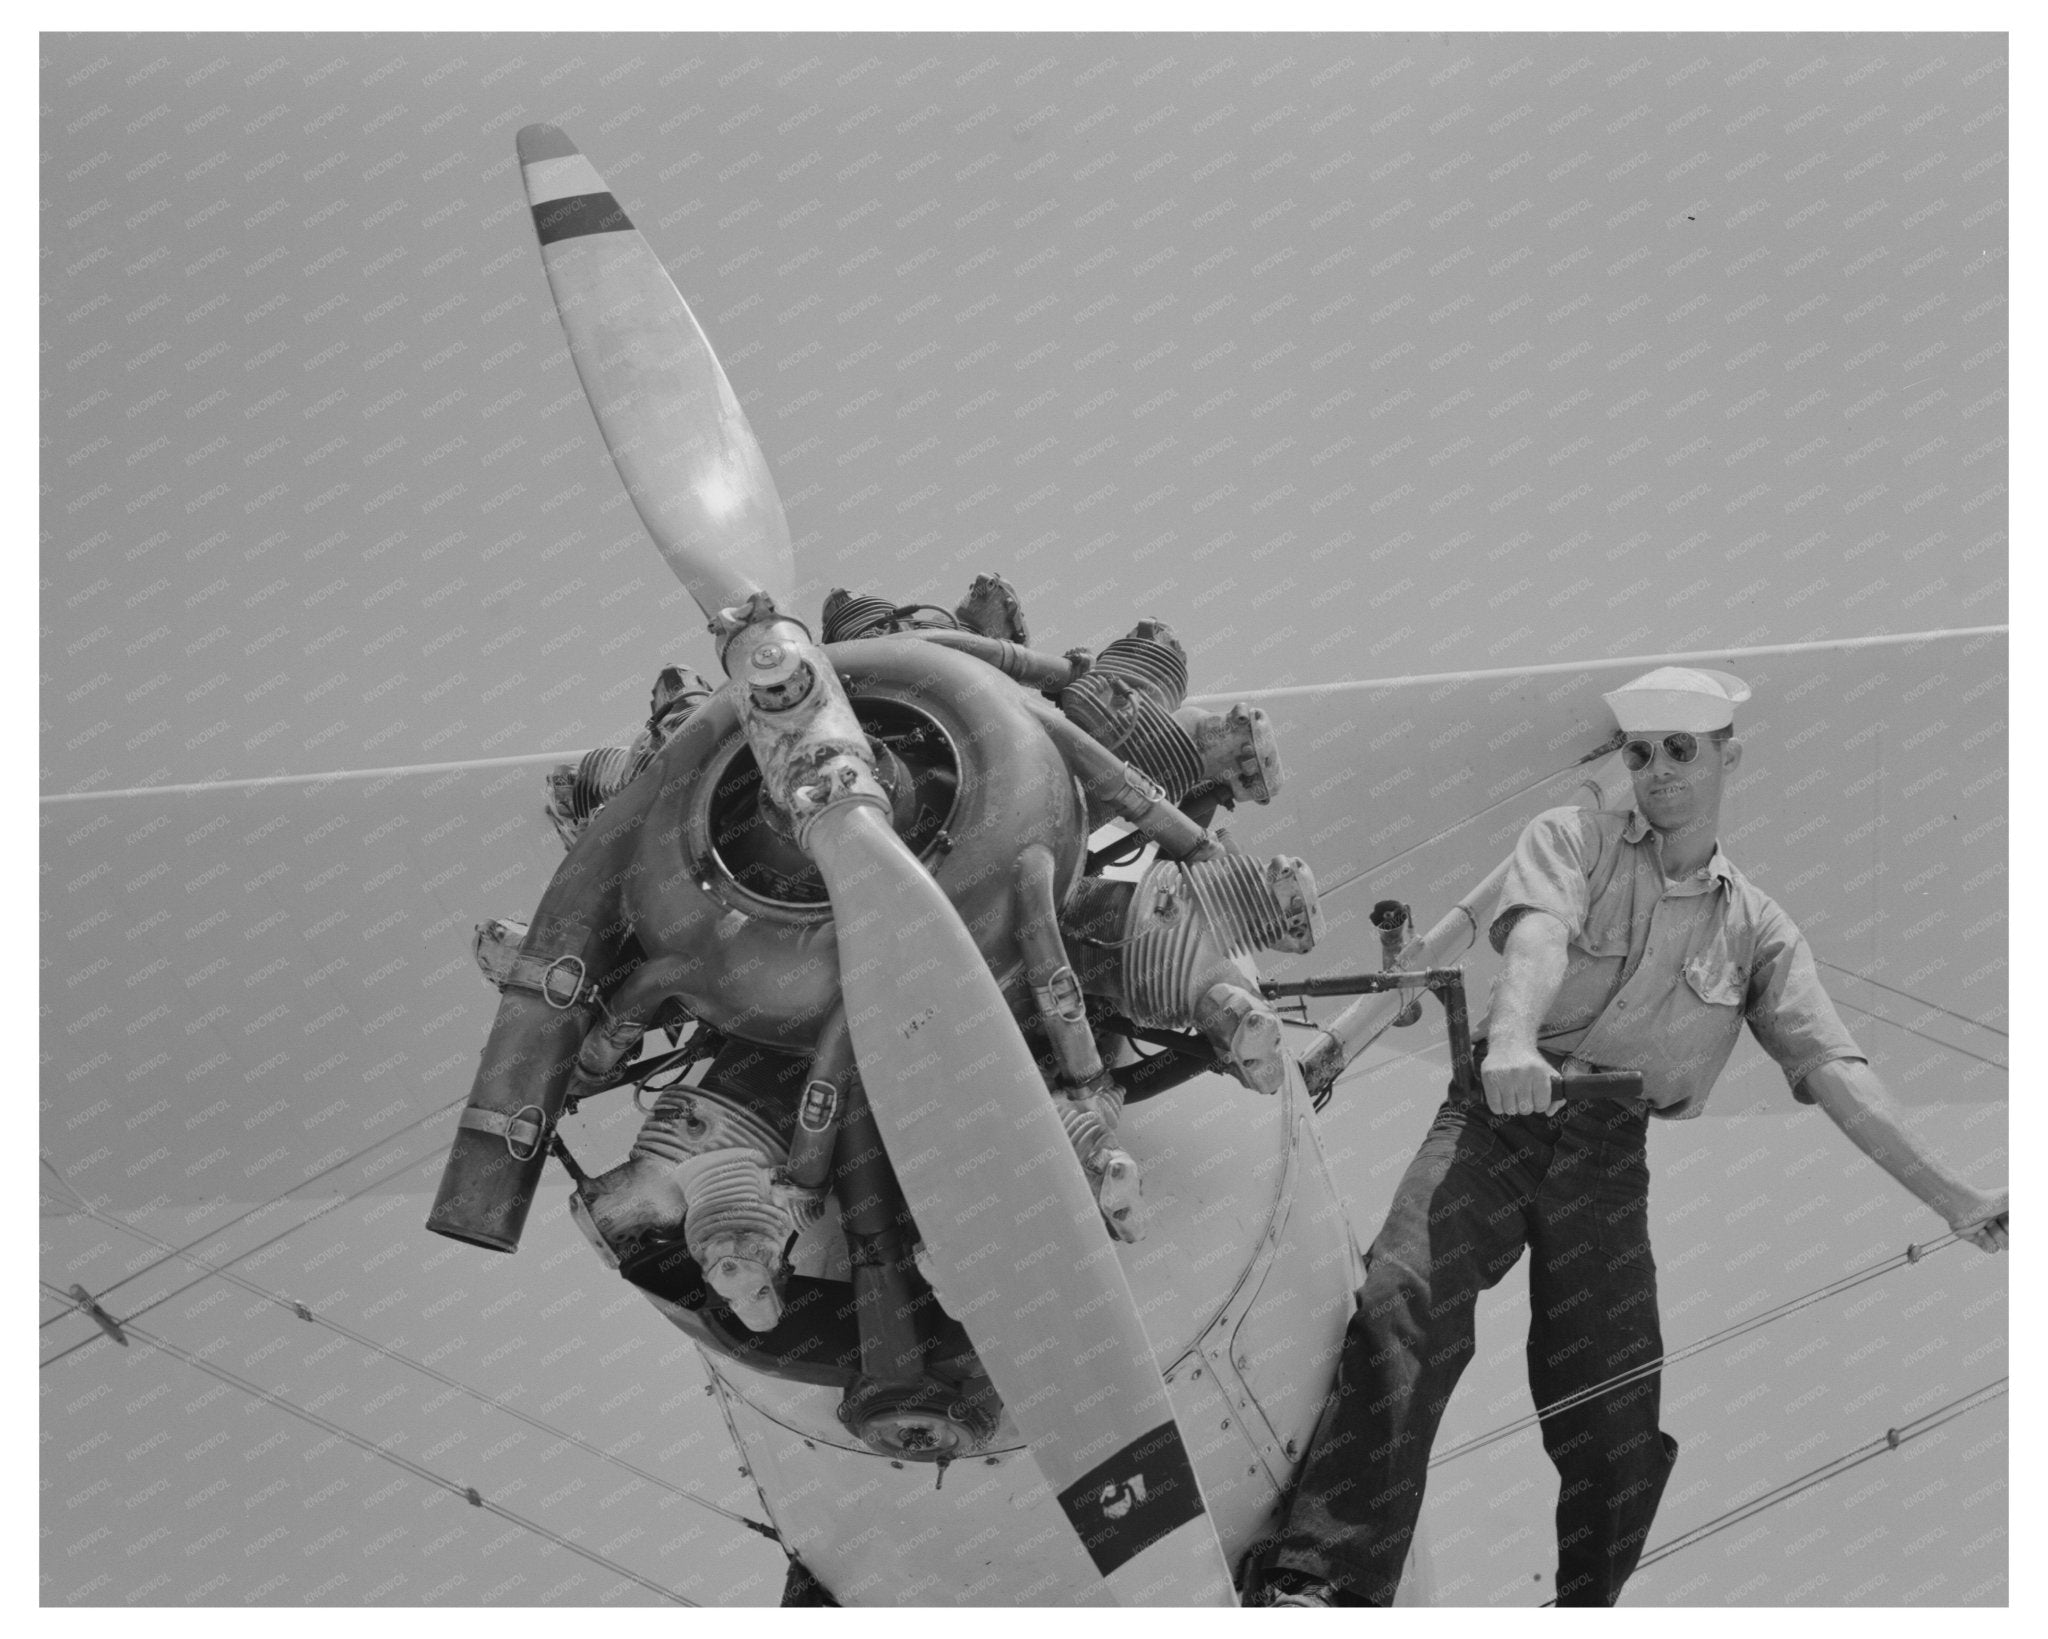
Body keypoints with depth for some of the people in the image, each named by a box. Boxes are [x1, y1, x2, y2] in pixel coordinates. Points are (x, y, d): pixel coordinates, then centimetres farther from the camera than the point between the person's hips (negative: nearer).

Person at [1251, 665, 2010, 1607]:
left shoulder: (1758, 931, 12)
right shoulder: (1572, 842, 4)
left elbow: (1832, 1071, 4)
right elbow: (1538, 938, -17)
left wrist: (1954, 1200, -6)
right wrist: (1512, 1040, -40)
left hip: (1610, 1157, 3)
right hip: (1499, 1115, -3)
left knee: (1620, 1417, -2)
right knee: (1404, 1307, -26)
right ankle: (1322, 1580, -31)